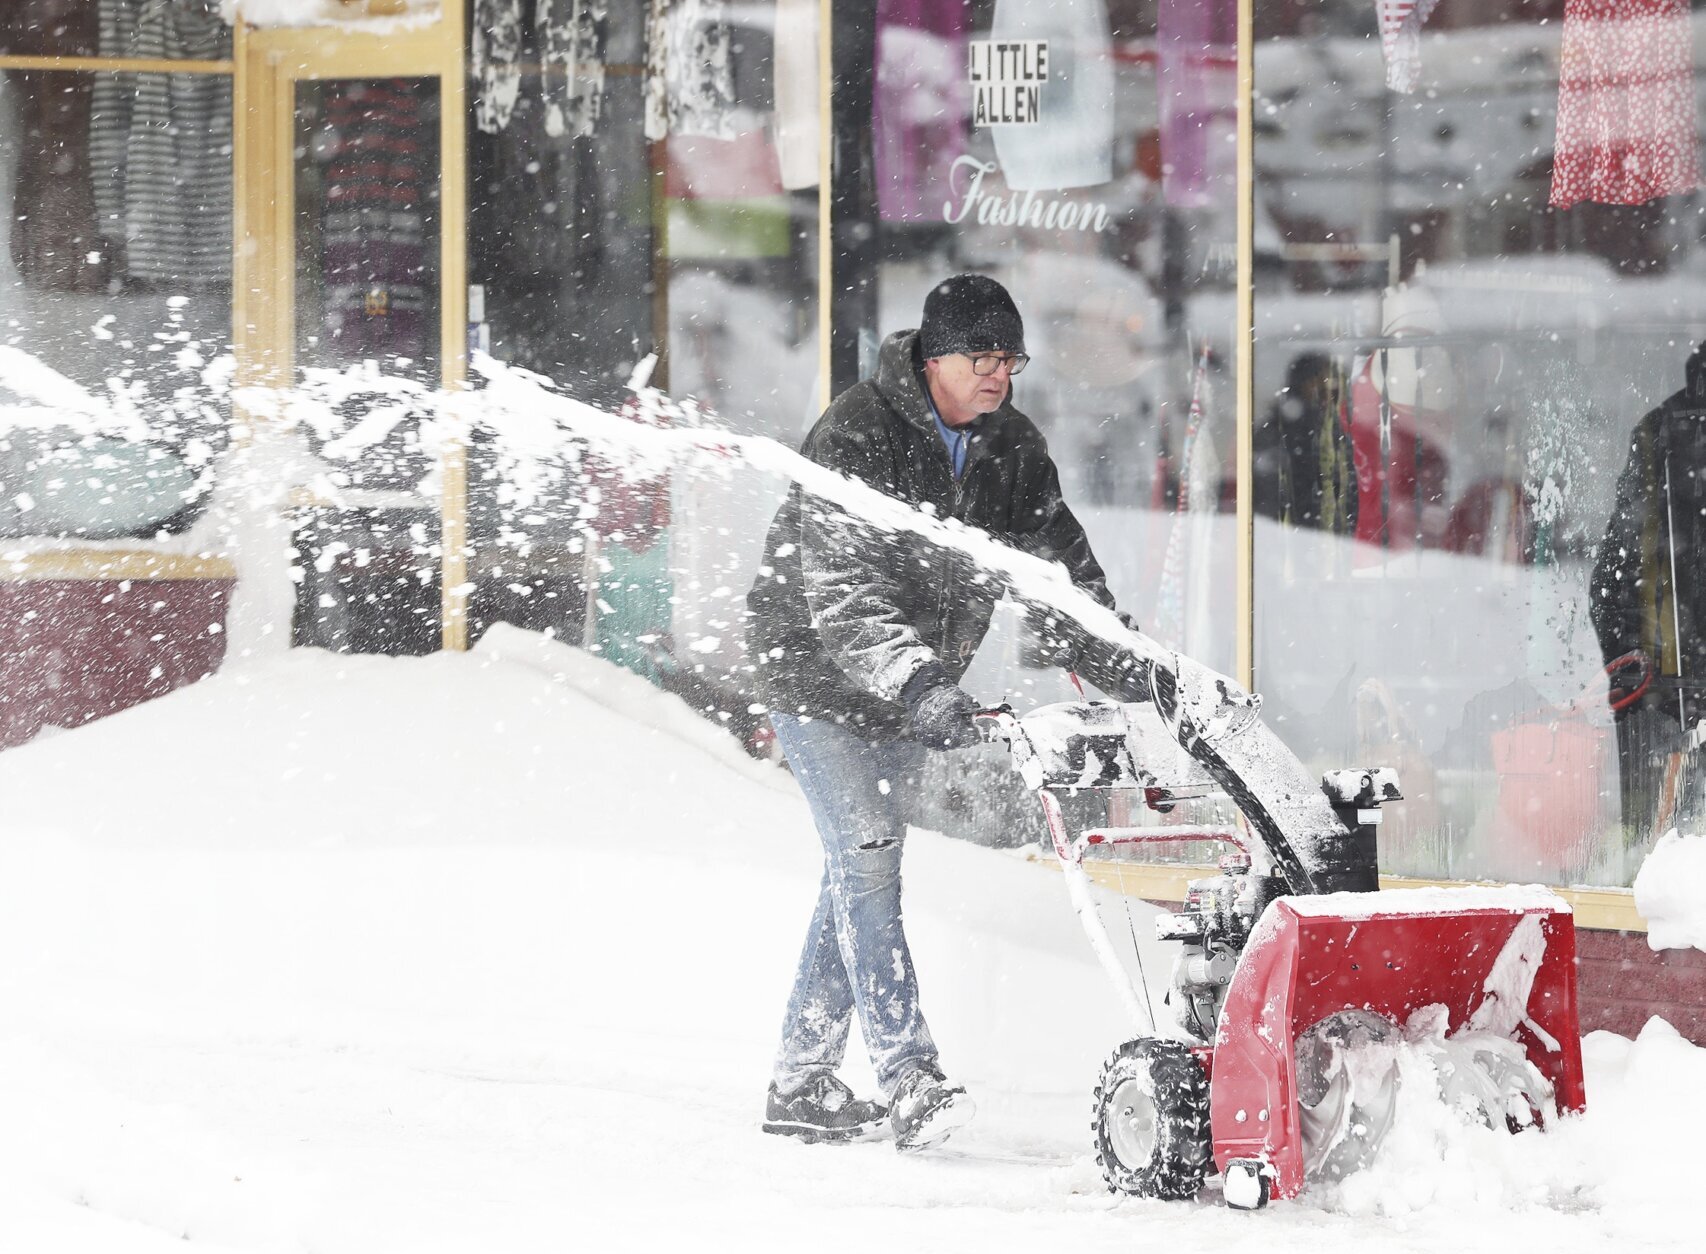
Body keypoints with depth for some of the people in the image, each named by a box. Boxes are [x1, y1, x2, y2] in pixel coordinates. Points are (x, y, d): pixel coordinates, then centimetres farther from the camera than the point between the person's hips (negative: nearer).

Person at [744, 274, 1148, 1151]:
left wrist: (1131, 677, -10)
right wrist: (924, 690, -41)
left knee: (859, 872, 10)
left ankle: (800, 1085, 17)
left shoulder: (1014, 452, -1)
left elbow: (1061, 573, 2)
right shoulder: (856, 437, -23)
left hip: (912, 691, 7)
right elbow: (841, 592, -31)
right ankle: (909, 1085, -20)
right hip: (819, 672, -7)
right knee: (867, 859, -15)